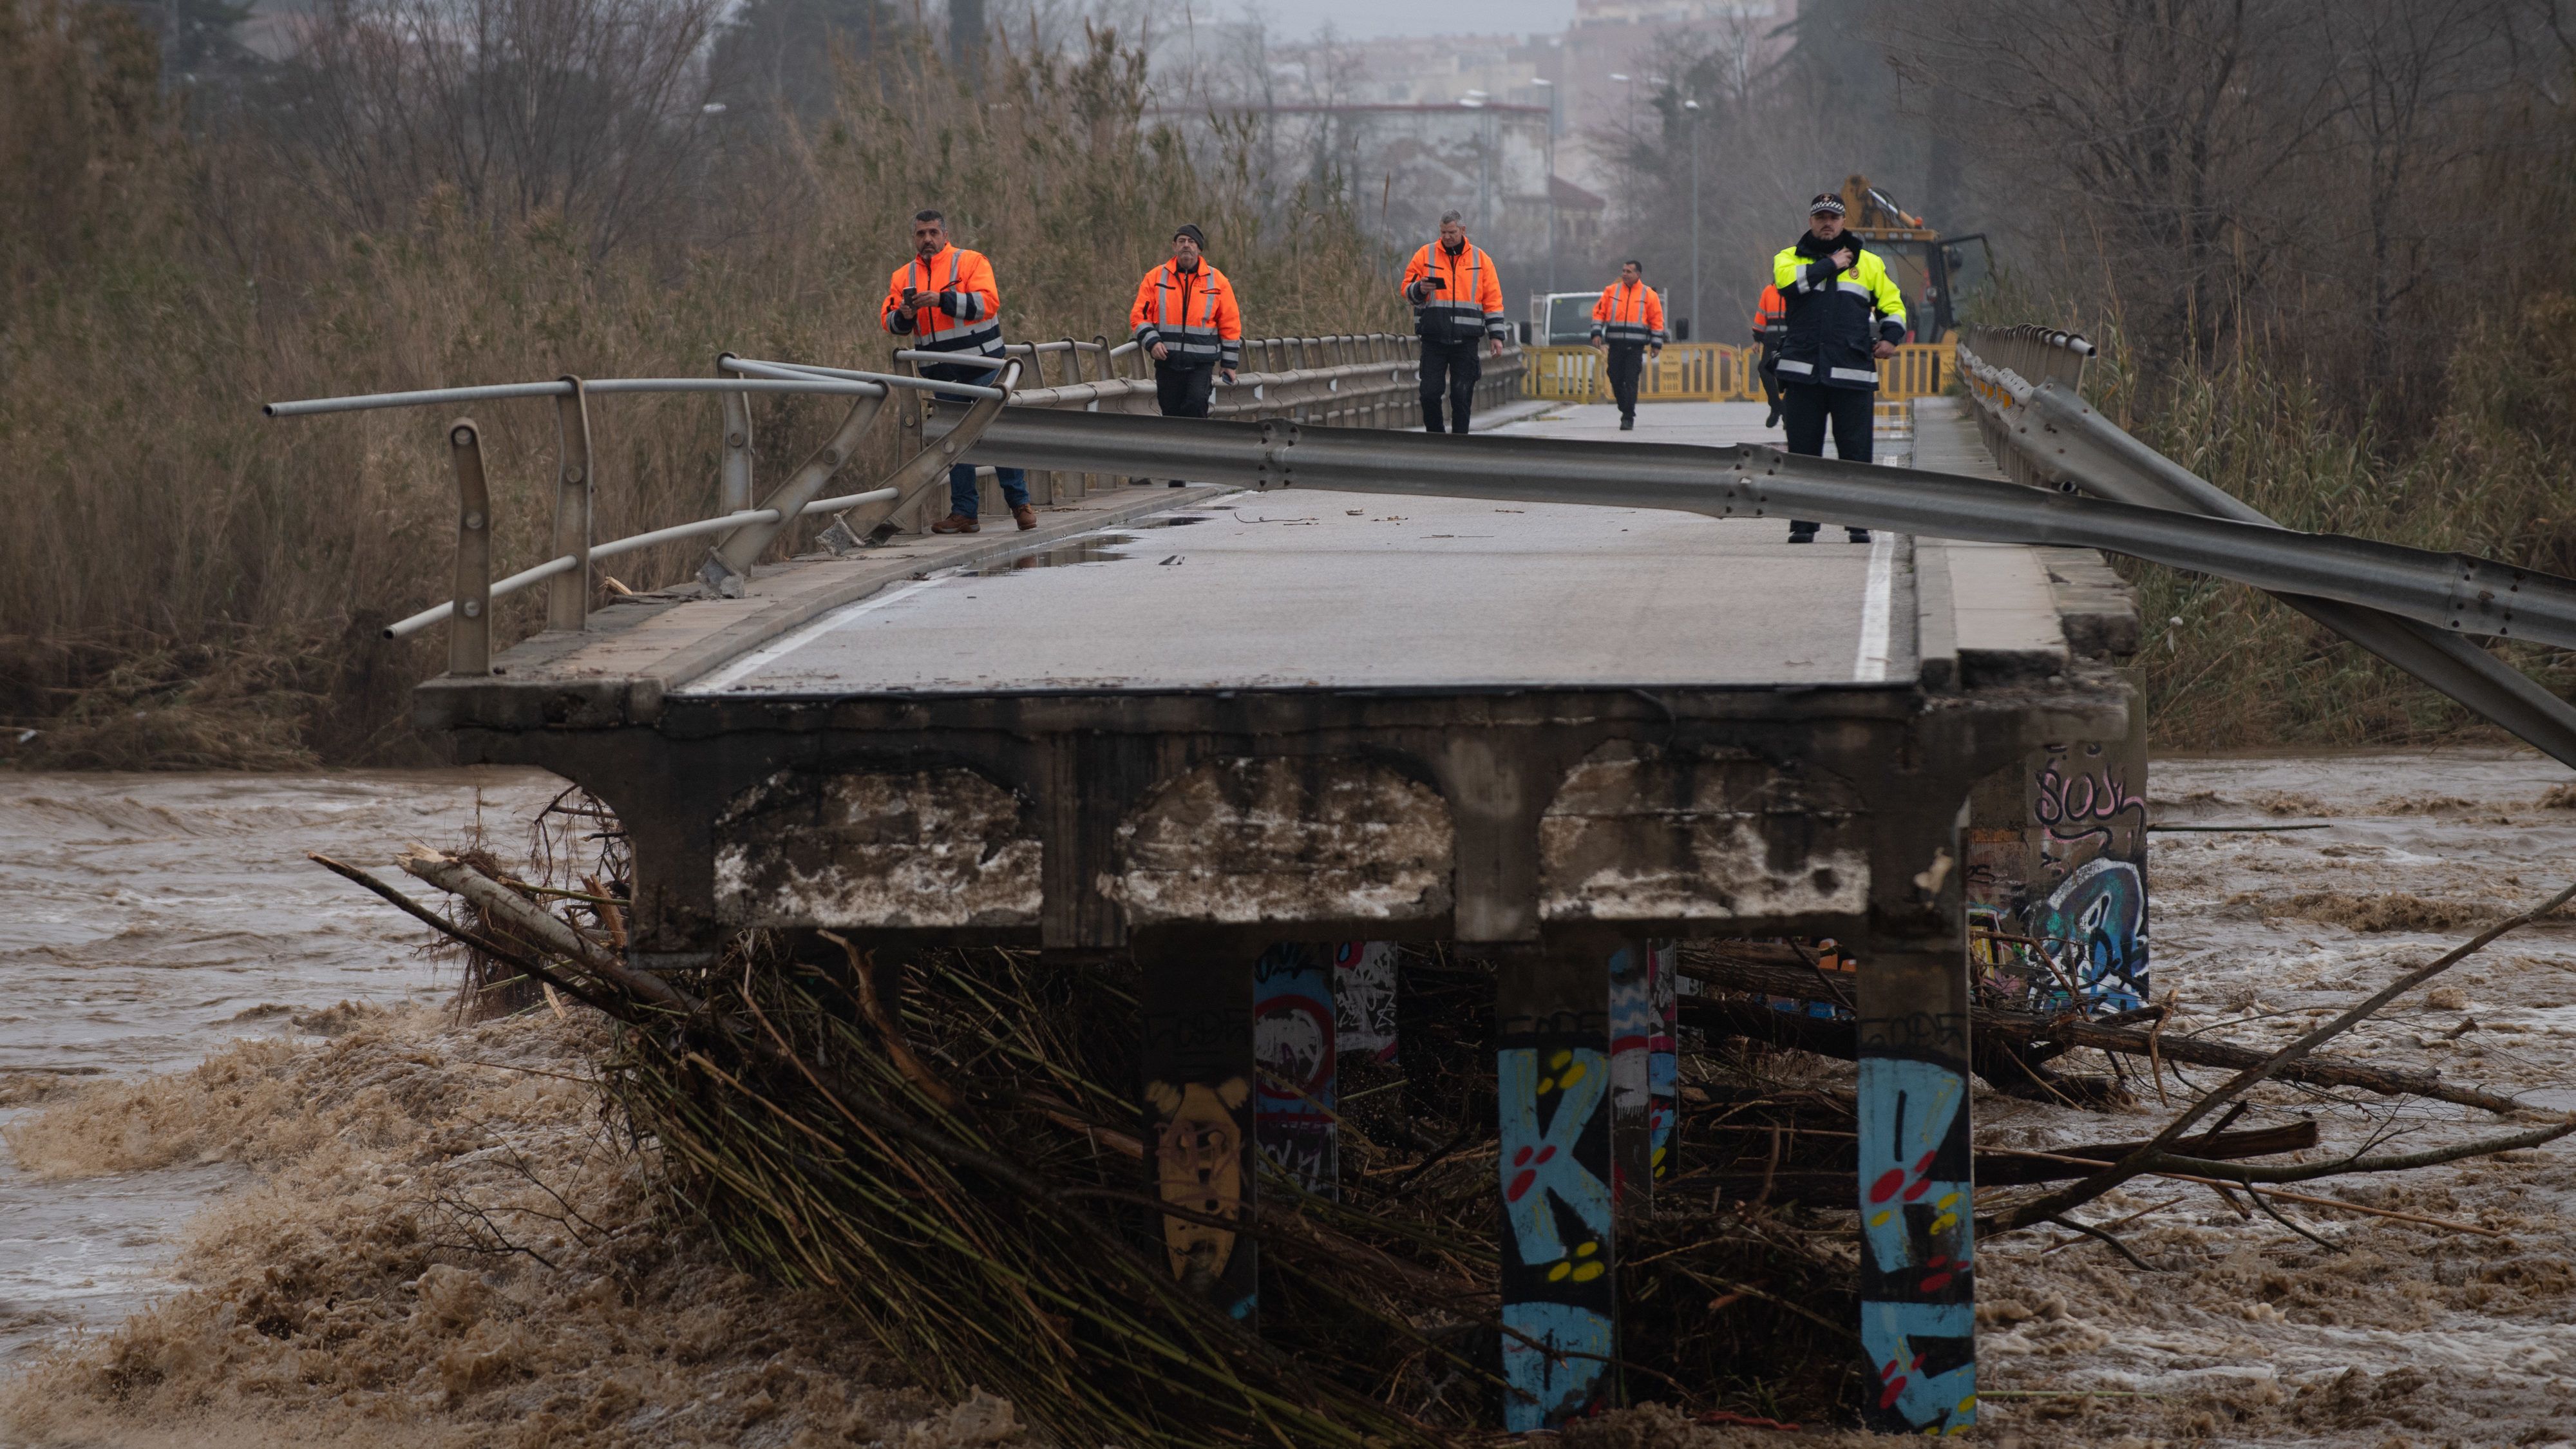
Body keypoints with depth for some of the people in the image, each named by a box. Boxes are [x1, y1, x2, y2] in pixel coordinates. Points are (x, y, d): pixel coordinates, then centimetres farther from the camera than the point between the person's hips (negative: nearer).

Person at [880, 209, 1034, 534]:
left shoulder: (971, 262, -2)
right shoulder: (904, 276, 12)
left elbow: (988, 302, -16)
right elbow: (889, 321, 9)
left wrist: (943, 299, -23)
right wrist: (904, 316, -14)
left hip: (983, 366, -4)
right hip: (944, 374, 4)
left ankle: (1020, 504, 7)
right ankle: (964, 513, 8)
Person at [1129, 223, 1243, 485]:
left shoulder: (1217, 281, 4)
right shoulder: (1156, 278, 4)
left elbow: (1230, 324, 8)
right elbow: (1139, 315, 5)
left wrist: (1229, 363, 6)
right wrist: (1151, 341, -12)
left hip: (1202, 362, -1)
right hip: (1167, 361, 1)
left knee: (1195, 404, -23)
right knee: (1171, 413, 4)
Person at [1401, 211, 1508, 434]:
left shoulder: (1480, 258, 9)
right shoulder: (1425, 255, 7)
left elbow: (1492, 299, 10)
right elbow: (1407, 290, 10)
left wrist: (1496, 334, 5)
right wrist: (1420, 289, -14)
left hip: (1466, 340, 0)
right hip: (1433, 338, 0)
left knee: (1462, 395, -1)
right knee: (1430, 392, -5)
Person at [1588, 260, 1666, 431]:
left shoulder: (1649, 295, 4)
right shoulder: (1611, 291, 9)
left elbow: (1657, 320, 5)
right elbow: (1599, 312, 9)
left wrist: (1656, 345, 2)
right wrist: (1597, 333, -4)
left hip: (1636, 346, -2)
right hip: (1615, 345, 2)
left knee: (1631, 382, -9)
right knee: (1616, 380, 4)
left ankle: (1628, 419, -6)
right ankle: (1626, 411, 25)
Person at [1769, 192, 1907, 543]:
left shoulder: (1869, 263, 15)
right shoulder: (1790, 257, 11)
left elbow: (1893, 305, 17)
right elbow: (1788, 280, -12)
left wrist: (1891, 337, -2)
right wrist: (1829, 265, -5)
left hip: (1852, 371, 0)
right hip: (1803, 372, 0)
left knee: (1856, 451, -1)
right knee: (1803, 451, 1)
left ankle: (1859, 523, 4)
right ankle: (1803, 523, 6)